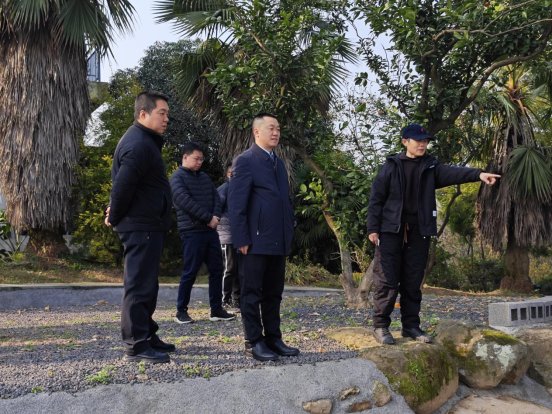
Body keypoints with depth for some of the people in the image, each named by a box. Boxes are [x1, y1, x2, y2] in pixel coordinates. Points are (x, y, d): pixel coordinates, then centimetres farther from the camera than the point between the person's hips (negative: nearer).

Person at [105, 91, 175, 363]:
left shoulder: (145, 141, 16)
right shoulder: (139, 145, -18)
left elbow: (122, 183, 22)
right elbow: (123, 185, -24)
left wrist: (116, 215, 14)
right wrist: (115, 218, -10)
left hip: (147, 227, 11)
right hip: (142, 227, -11)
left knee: (146, 284, 16)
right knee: (139, 285, -5)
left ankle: (147, 336, 26)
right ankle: (136, 345, 2)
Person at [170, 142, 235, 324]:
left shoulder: (204, 177, 17)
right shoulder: (177, 178, -5)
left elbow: (216, 197, 11)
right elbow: (186, 202, -17)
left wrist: (216, 216, -9)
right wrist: (208, 218, -17)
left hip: (210, 230, 7)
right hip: (192, 232, -7)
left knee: (216, 269, 6)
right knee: (190, 272, -4)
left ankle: (216, 309, 13)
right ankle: (181, 310, 8)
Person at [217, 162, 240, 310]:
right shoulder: (224, 189, -3)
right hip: (228, 235, -7)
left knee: (239, 269, 10)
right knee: (230, 268, -4)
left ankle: (237, 299, 18)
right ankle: (226, 300, 4)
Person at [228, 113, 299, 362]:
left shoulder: (279, 163, 18)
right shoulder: (246, 160, -5)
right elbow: (236, 203, -11)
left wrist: (289, 235, 13)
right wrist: (242, 239, -15)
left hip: (278, 242, 7)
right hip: (256, 242, -7)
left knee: (273, 294, 12)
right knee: (252, 293, 2)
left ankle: (273, 339, 20)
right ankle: (253, 342, 10)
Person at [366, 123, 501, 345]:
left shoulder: (431, 167, 9)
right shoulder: (391, 166, 1)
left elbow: (453, 173, -10)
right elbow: (376, 198, 0)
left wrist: (478, 174, -28)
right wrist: (373, 228, -6)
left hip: (419, 232, 3)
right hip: (391, 230, -3)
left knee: (413, 281, 9)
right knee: (387, 280, -3)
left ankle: (411, 326, 18)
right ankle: (381, 326, 6)